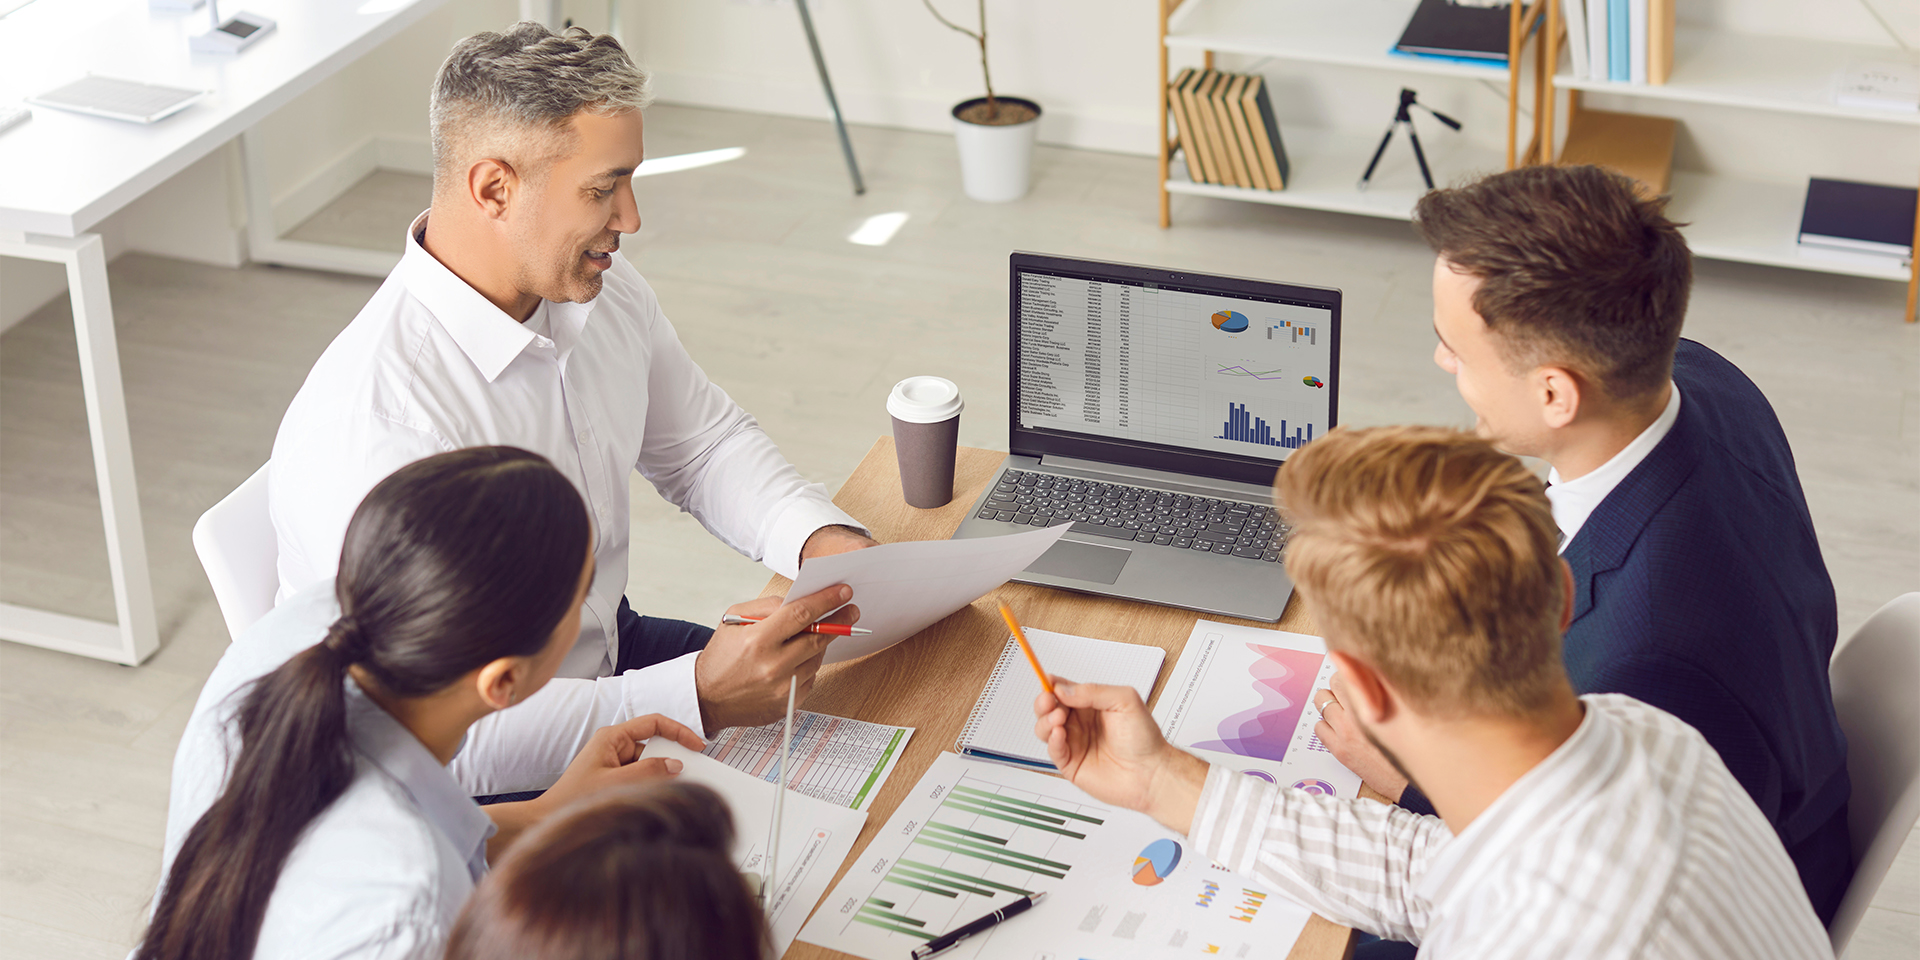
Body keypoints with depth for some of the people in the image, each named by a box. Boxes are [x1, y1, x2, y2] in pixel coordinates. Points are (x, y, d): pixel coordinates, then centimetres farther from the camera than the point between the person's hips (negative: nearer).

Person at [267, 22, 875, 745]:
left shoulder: (603, 293, -4)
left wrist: (821, 538, -7)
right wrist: (698, 698, -36)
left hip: (610, 650, 8)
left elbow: (706, 447, 13)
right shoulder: (372, 432, -32)